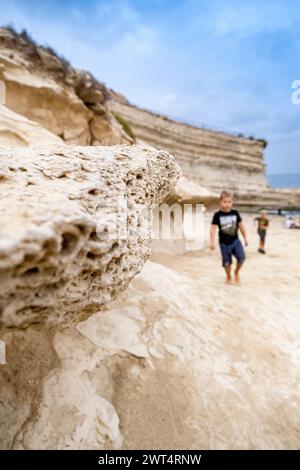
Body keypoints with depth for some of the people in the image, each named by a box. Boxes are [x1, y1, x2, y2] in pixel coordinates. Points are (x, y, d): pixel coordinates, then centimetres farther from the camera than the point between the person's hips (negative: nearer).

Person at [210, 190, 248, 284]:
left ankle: (237, 272, 15)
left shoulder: (235, 213, 0)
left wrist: (245, 238, 12)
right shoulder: (217, 215, -9)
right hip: (224, 242, -2)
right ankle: (228, 277, 32)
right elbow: (213, 228, -10)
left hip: (235, 240, 2)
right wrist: (212, 242, -17)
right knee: (227, 262, 7)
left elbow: (241, 225, 10)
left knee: (241, 257, -14)